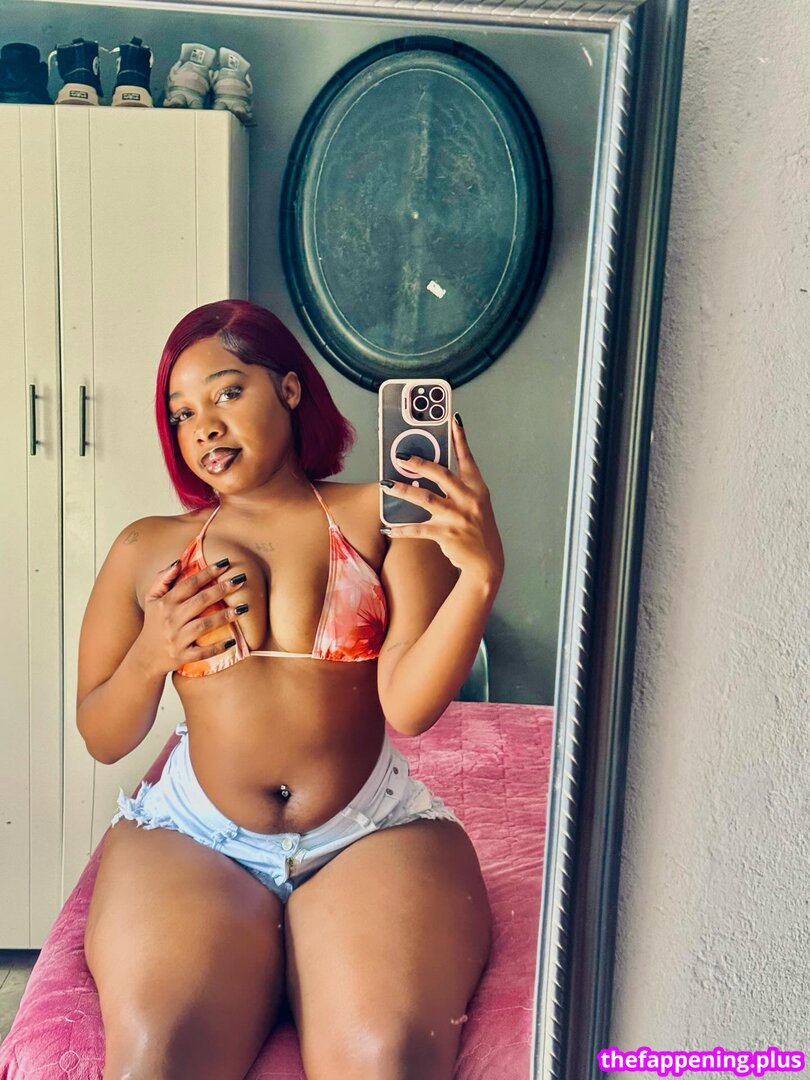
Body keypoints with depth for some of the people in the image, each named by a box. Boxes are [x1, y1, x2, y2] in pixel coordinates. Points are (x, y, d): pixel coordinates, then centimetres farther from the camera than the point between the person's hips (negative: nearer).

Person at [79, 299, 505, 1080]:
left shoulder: (382, 518, 7)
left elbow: (408, 705, -6)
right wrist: (150, 657, -4)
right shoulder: (147, 549, 14)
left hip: (373, 834, -1)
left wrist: (481, 574, -20)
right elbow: (101, 740, 16)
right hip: (192, 837, 2)